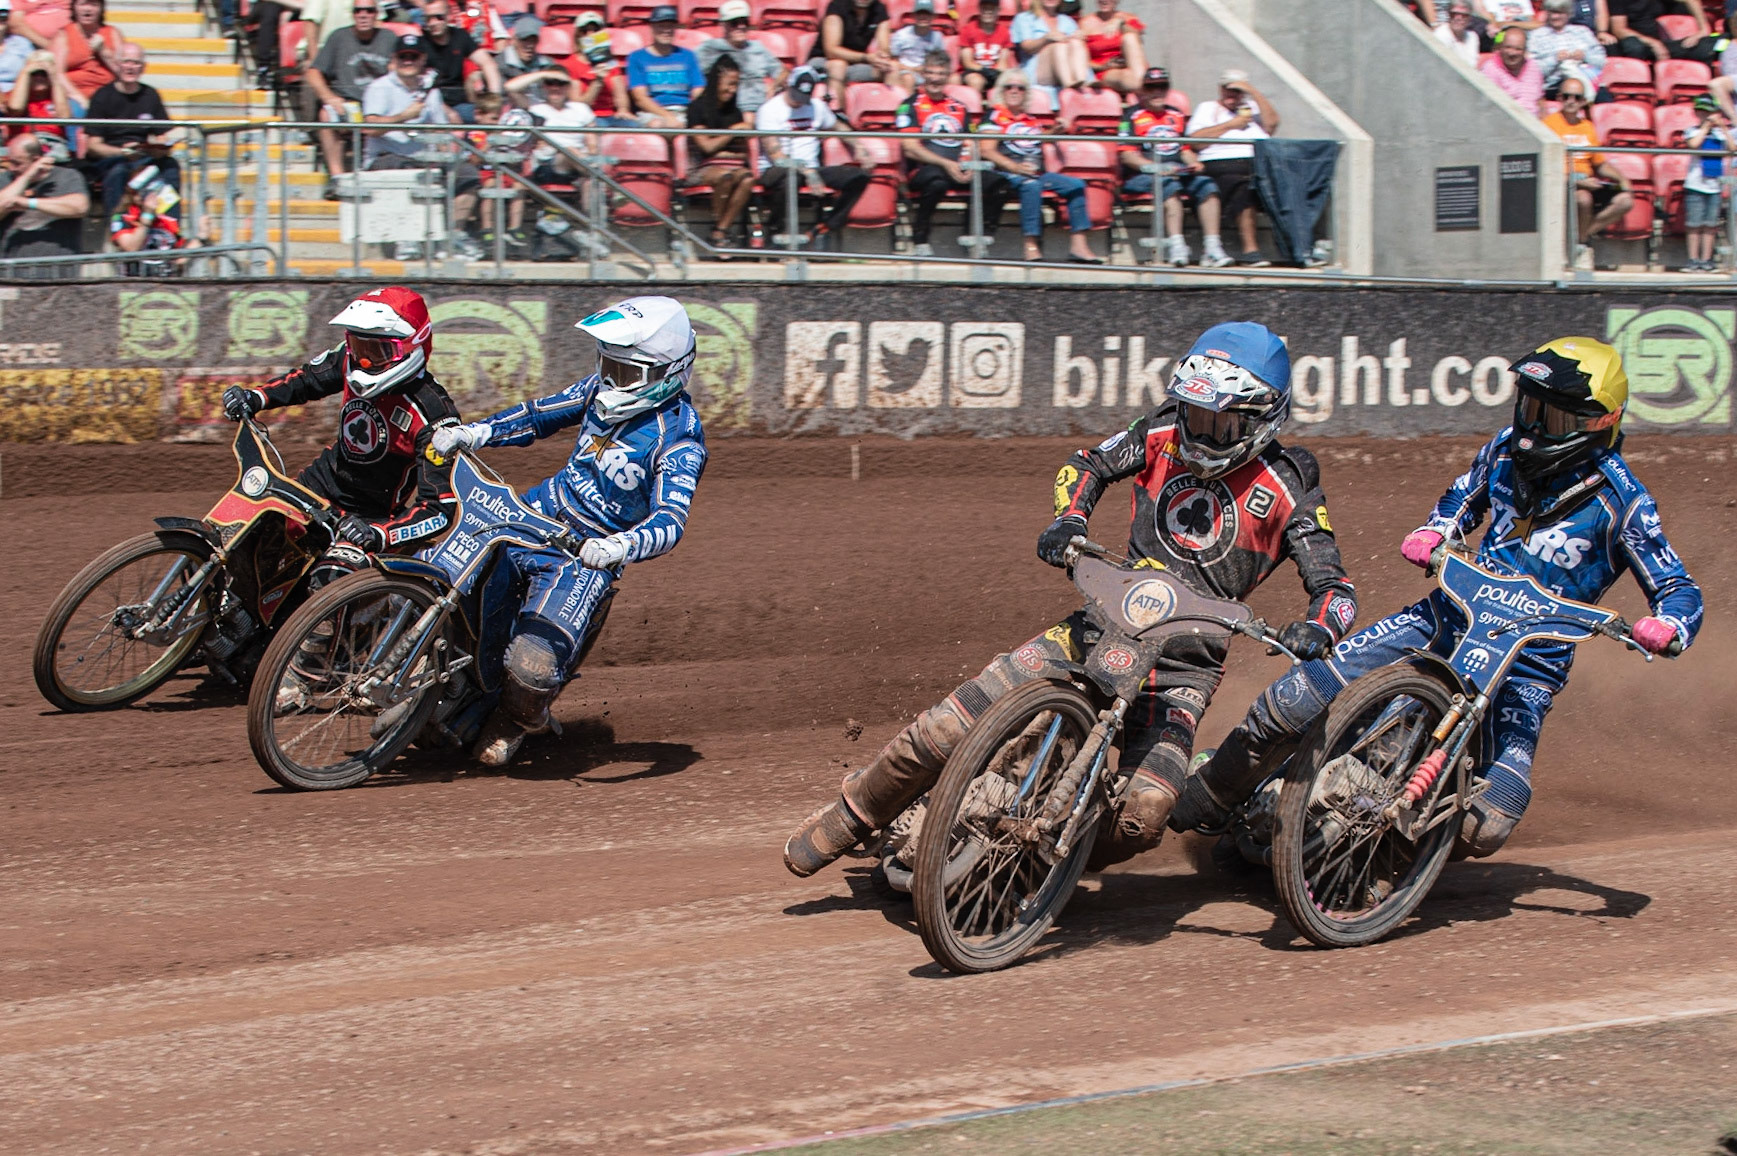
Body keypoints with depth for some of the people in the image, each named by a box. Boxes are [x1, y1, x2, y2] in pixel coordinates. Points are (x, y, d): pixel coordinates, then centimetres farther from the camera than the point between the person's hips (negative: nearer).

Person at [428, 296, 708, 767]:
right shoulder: (603, 388, 1)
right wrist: (470, 434, 1)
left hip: (587, 556, -7)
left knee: (533, 665, -22)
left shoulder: (680, 439, -20)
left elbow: (670, 520, -29)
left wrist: (623, 546, -50)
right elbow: (541, 414, 15)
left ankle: (517, 720, 14)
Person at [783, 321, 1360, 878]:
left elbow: (1336, 588, -7)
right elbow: (1089, 463, 19)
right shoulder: (1163, 435, 4)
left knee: (1143, 815, -28)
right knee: (951, 724, -12)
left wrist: (1316, 630, -31)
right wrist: (1069, 517, -3)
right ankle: (852, 814, 10)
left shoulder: (1287, 490, -5)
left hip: (1183, 664, -3)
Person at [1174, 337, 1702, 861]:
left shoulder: (1620, 500, -11)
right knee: (1294, 700, -12)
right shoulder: (1507, 449, 4)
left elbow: (1679, 589, -8)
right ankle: (1210, 795, 10)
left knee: (1486, 823, -25)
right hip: (1453, 613, 4)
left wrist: (1667, 627, -31)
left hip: (1531, 657, -4)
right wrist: (1431, 533, 1)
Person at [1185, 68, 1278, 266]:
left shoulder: (1253, 107, 33)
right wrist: (1231, 124, 6)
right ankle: (1249, 248, -40)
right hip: (1223, 162, -3)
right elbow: (1195, 139, 6)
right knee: (1244, 189, -37)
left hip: (1262, 161, 3)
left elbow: (1271, 124, 11)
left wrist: (1254, 92, 10)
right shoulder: (1208, 108, 24)